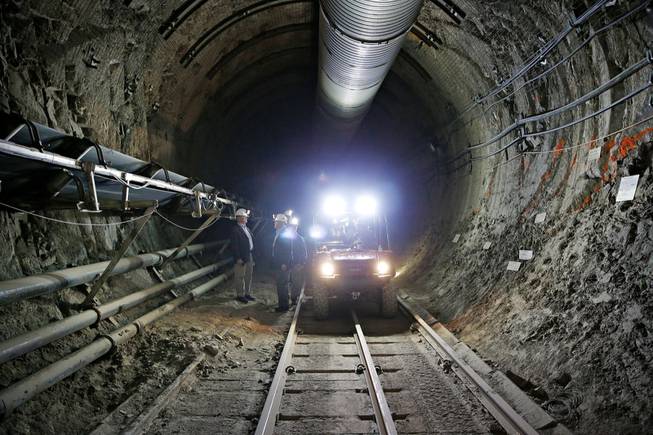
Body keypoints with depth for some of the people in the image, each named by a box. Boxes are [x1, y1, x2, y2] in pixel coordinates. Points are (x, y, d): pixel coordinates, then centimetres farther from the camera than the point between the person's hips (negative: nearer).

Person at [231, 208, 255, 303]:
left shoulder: (246, 228, 14)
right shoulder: (235, 230, -12)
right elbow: (234, 245, -16)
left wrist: (252, 256, 14)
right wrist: (238, 258, -19)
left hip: (249, 257, 8)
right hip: (241, 259, -8)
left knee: (248, 277, 15)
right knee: (240, 277, 2)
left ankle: (247, 294, 26)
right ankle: (240, 295, 11)